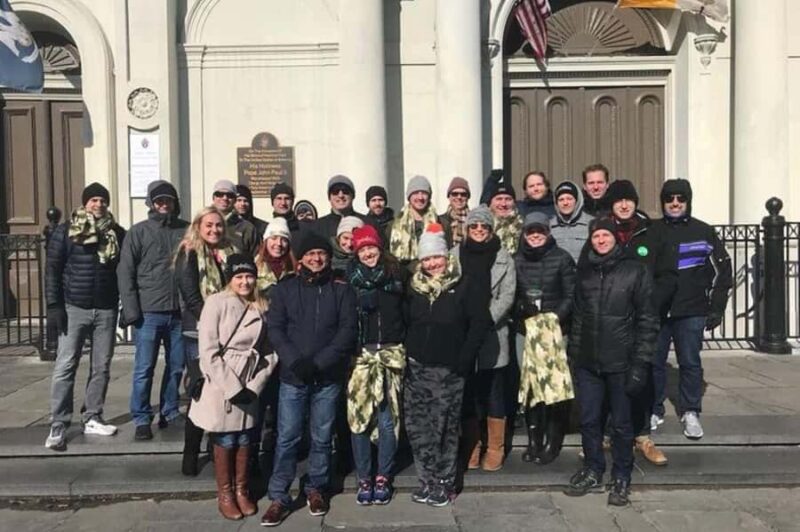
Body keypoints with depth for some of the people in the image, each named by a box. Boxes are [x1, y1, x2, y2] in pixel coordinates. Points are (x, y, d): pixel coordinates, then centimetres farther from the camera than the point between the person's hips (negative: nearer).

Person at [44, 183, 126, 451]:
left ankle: (92, 418, 18)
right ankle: (58, 425, 0)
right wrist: (54, 305, -9)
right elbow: (52, 269, -2)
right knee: (65, 367, -3)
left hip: (106, 309, 3)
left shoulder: (118, 233, 6)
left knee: (101, 367, 7)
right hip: (74, 308, -3)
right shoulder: (65, 231, 0)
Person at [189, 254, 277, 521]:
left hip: (249, 385, 4)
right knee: (224, 441, 6)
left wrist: (255, 384, -8)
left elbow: (269, 351, 3)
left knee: (244, 439, 12)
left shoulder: (261, 308, 3)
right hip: (219, 383, -4)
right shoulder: (217, 302, -12)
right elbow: (208, 351, -16)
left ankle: (241, 491, 30)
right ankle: (224, 494, 24)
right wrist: (233, 387, -17)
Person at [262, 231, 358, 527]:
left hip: (329, 377, 0)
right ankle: (279, 497, 14)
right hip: (292, 376, 0)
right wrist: (295, 361, -14)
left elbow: (348, 329, -5)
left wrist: (318, 362, -14)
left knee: (322, 437, 10)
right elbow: (274, 328, 0)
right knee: (287, 438, 3)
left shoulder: (342, 289, 3)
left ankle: (316, 489, 27)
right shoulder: (284, 288, 5)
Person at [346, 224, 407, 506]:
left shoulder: (397, 274, 8)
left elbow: (407, 309, -2)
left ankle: (383, 478, 17)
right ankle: (364, 479, 13)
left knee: (387, 418, 4)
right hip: (361, 353, 0)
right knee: (359, 416, -1)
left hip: (391, 352, 1)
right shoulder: (351, 277, 5)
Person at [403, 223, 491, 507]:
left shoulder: (463, 287, -3)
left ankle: (444, 482, 15)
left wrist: (465, 358, -11)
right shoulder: (413, 288, 9)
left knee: (445, 428, 1)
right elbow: (403, 322, 14)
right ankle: (427, 480, 18)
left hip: (448, 370, -4)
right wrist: (405, 355, 5)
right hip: (416, 368, 4)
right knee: (417, 426, 5)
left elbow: (481, 320, -7)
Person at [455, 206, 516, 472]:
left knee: (494, 395, 5)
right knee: (468, 395, 9)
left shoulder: (503, 258, 3)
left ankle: (495, 449, 18)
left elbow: (506, 296, -3)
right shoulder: (454, 255, 4)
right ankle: (471, 448, 21)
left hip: (492, 336, -1)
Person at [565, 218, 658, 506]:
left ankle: (621, 479, 23)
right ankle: (593, 472, 27)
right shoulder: (584, 271, 9)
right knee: (589, 420, 10)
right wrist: (573, 354, 9)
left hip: (621, 362, -3)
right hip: (587, 362, 4)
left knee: (621, 423, 8)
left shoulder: (635, 271, -4)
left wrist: (640, 363, -11)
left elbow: (647, 320, -6)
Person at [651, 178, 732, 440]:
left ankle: (690, 413, 18)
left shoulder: (704, 232, 2)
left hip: (691, 312, -1)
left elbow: (722, 271, 5)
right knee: (653, 362, 6)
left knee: (690, 363, 4)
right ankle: (654, 411, 19)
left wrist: (716, 309, 1)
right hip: (655, 310, 1)